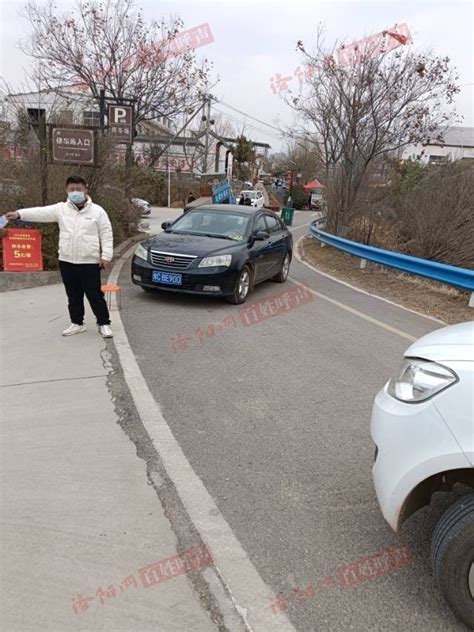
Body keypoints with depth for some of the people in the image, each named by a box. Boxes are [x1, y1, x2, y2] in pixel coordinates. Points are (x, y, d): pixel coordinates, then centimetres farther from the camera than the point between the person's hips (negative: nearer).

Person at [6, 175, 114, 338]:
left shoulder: (97, 211, -2)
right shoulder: (61, 209, 4)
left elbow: (106, 235, -2)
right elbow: (41, 212, -7)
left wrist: (106, 256, -9)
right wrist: (19, 214, -22)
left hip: (90, 262, -3)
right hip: (66, 262, 4)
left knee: (95, 295, 0)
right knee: (73, 295, 13)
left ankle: (104, 323, 12)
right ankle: (77, 323, 25)